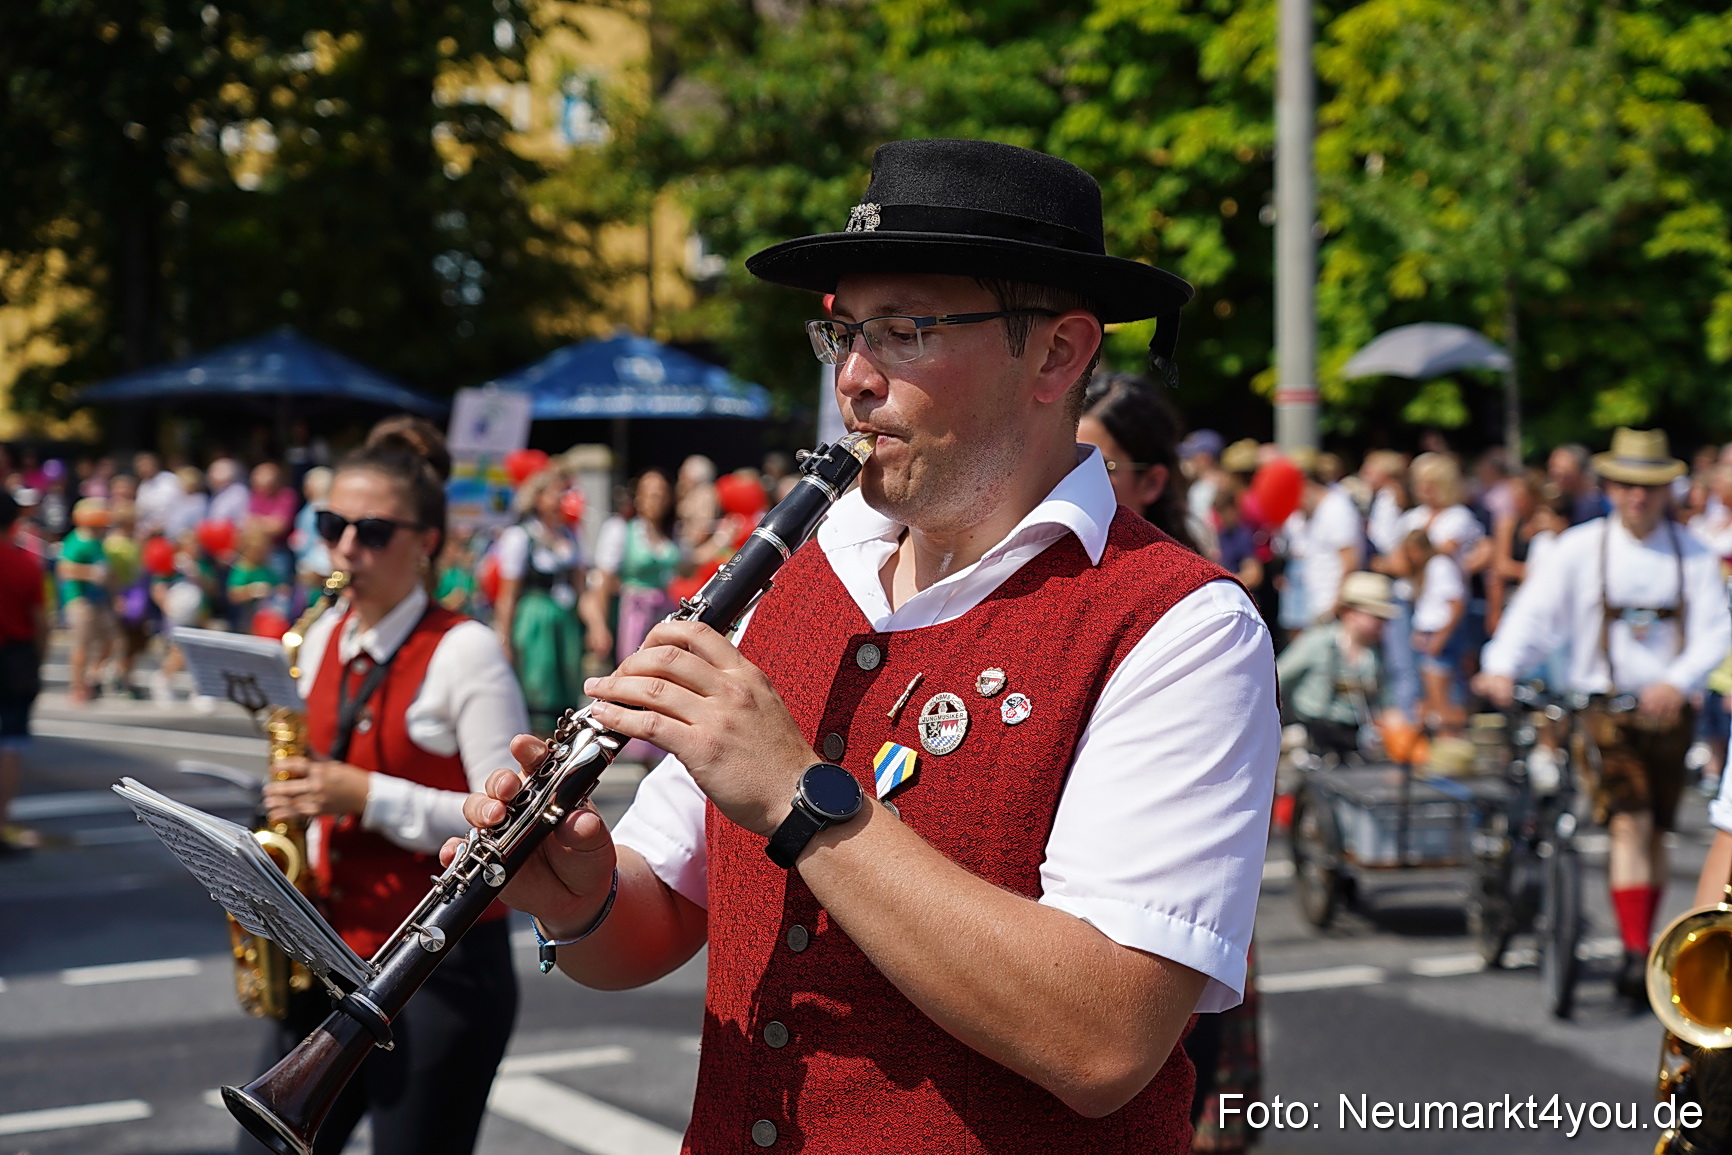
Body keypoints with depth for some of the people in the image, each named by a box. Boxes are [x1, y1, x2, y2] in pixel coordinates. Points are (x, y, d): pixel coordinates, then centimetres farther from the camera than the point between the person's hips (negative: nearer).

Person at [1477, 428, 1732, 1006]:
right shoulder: (1578, 548, -1)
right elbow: (1535, 612, -8)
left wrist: (1678, 681, -21)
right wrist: (1501, 666, -26)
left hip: (1667, 710, 3)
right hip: (1603, 706, -2)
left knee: (1655, 832, 10)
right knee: (1629, 824, -16)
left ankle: (1644, 942, 25)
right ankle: (1635, 953, -17)